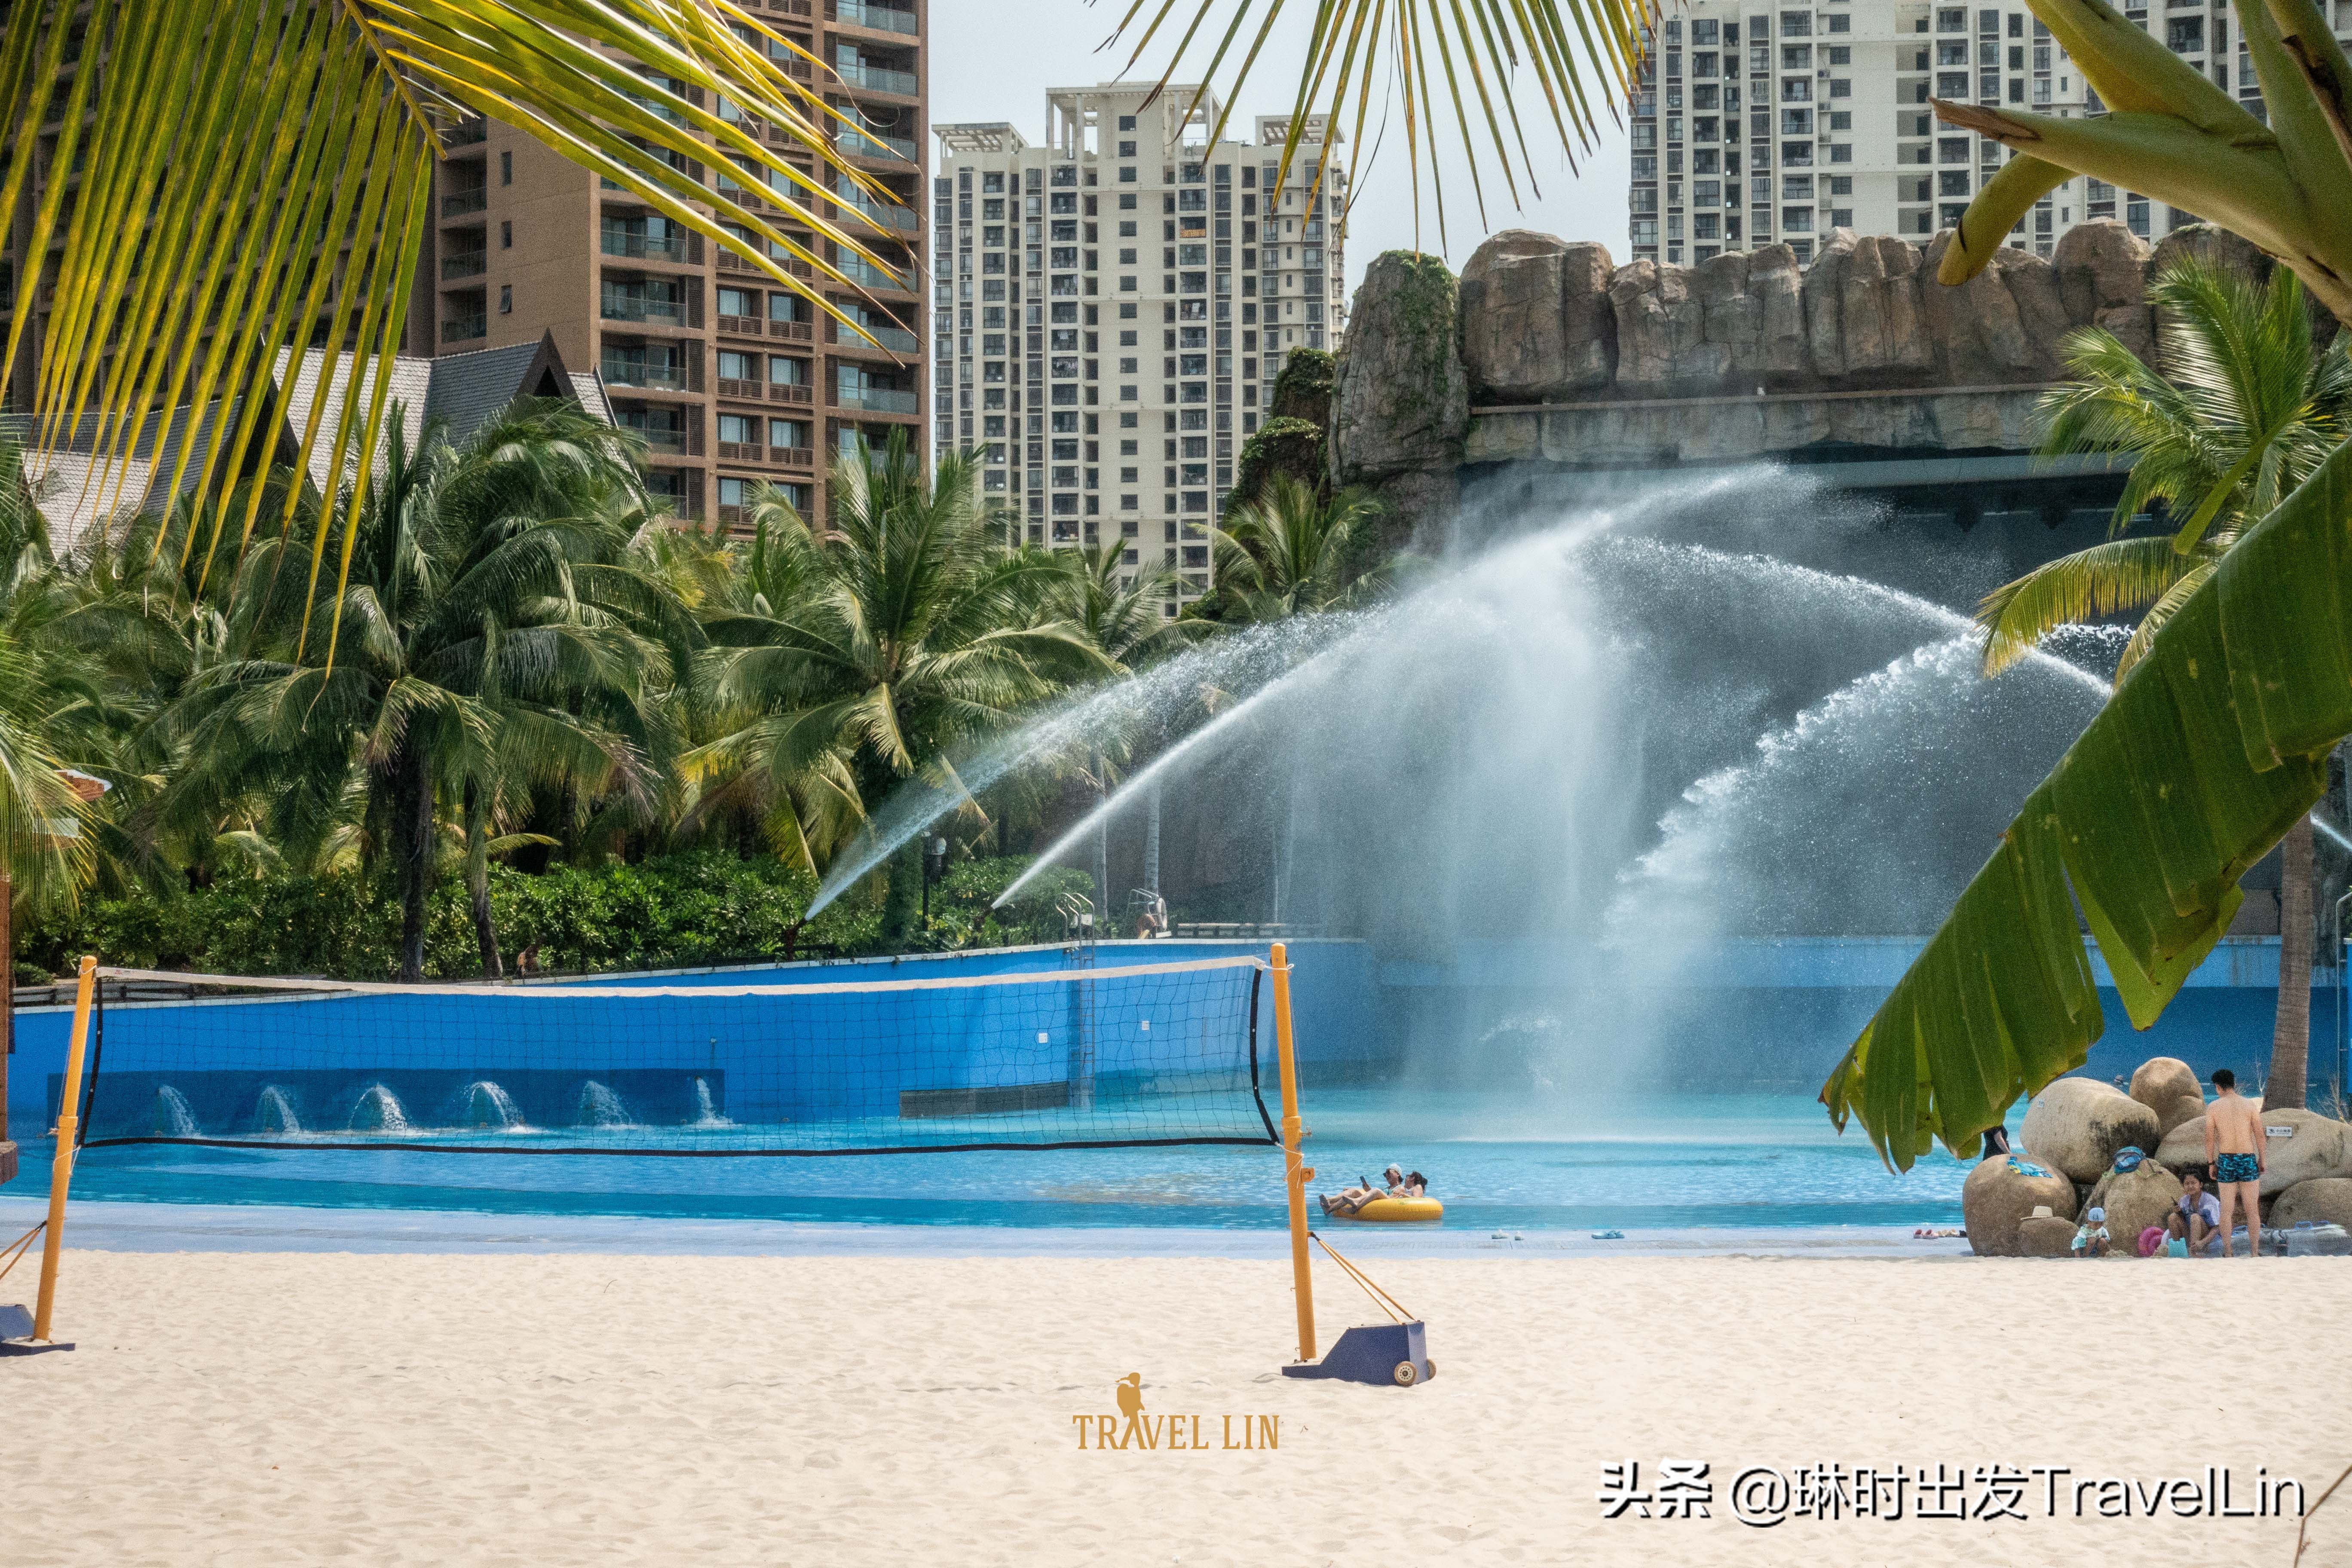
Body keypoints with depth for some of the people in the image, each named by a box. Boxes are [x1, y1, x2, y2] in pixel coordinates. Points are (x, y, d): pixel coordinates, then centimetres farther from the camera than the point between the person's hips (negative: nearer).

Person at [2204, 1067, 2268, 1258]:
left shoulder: (2213, 1107, -2)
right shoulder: (2249, 1105, 0)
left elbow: (2210, 1139, -2)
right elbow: (2260, 1136, -2)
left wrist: (2211, 1164, 6)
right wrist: (2263, 1162, 5)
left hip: (2226, 1161, 0)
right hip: (2248, 1159, 0)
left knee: (2226, 1210, 6)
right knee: (2253, 1210, 6)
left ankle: (2227, 1254, 5)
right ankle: (2255, 1253, 3)